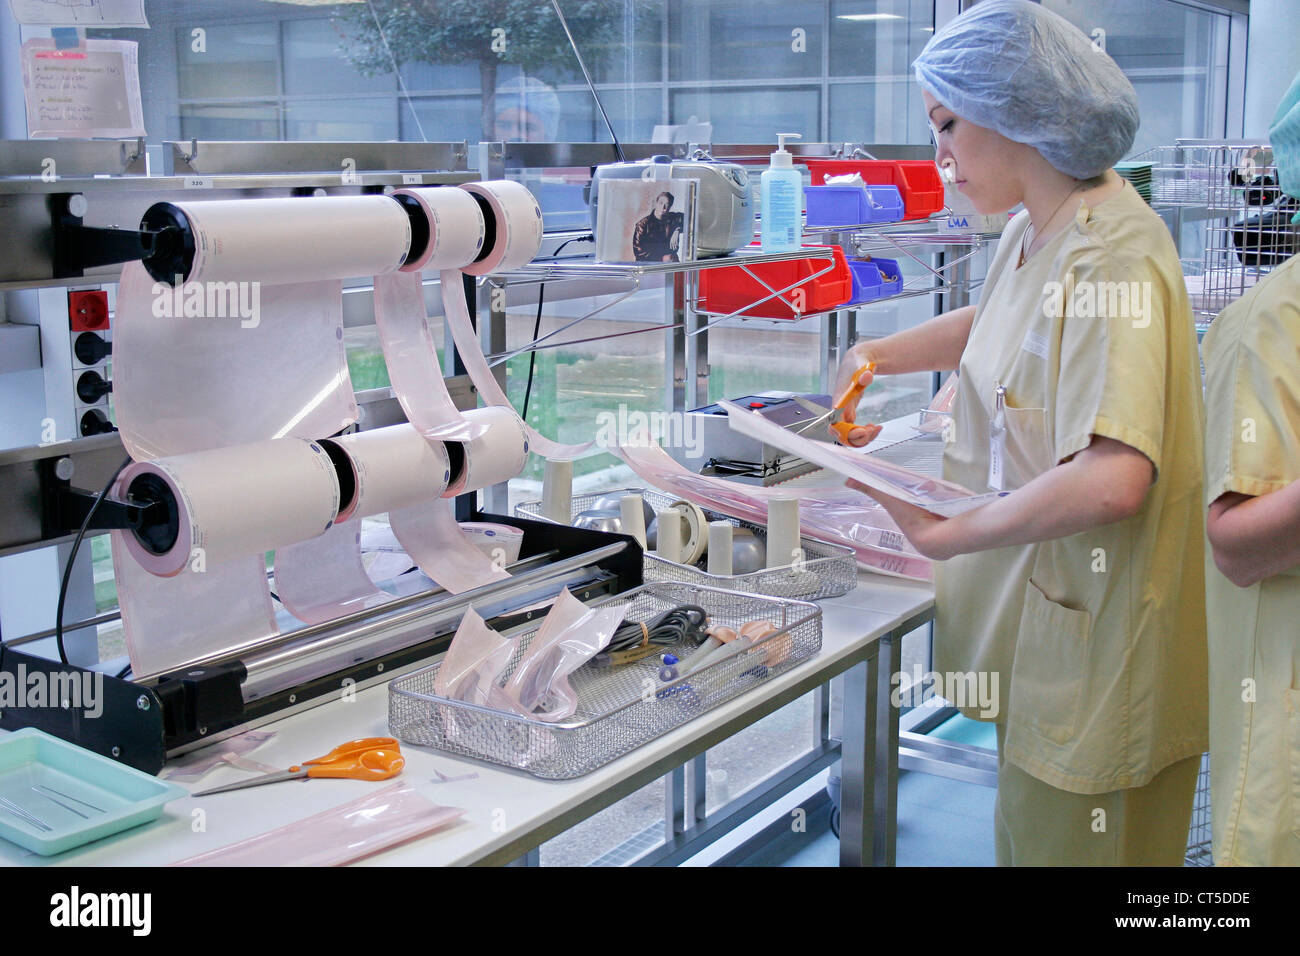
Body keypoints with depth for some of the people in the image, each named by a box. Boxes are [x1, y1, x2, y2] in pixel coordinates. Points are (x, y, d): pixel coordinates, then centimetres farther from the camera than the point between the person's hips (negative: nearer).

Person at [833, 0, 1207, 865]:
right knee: (1026, 836, 20)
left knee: (1068, 842, 7)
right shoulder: (1035, 233, 5)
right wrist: (879, 355, 16)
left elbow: (1111, 480, -37)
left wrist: (947, 534, -25)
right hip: (1036, 611, 9)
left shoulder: (1113, 257, -24)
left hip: (1096, 637, -9)